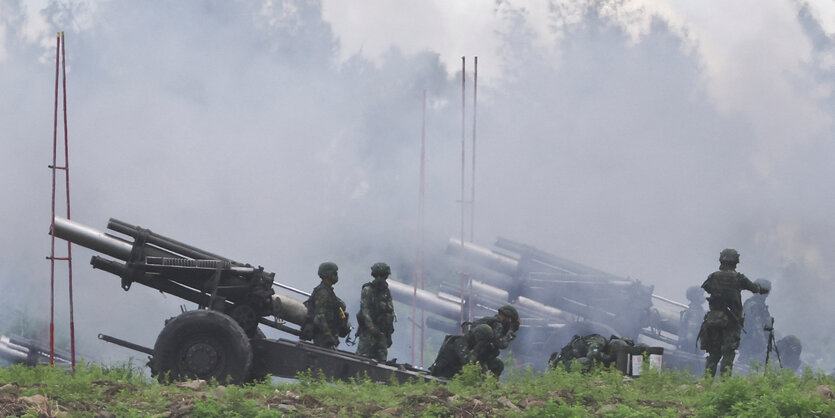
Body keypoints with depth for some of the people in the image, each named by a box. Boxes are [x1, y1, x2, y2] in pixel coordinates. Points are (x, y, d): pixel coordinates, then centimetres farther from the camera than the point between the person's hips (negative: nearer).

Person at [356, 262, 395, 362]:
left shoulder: (386, 292, 16)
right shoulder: (367, 290, -3)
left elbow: (391, 313, 21)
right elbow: (365, 310, -13)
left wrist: (389, 335, 19)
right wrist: (372, 327, -24)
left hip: (382, 333, 6)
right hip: (368, 331, -6)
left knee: (381, 359, 1)